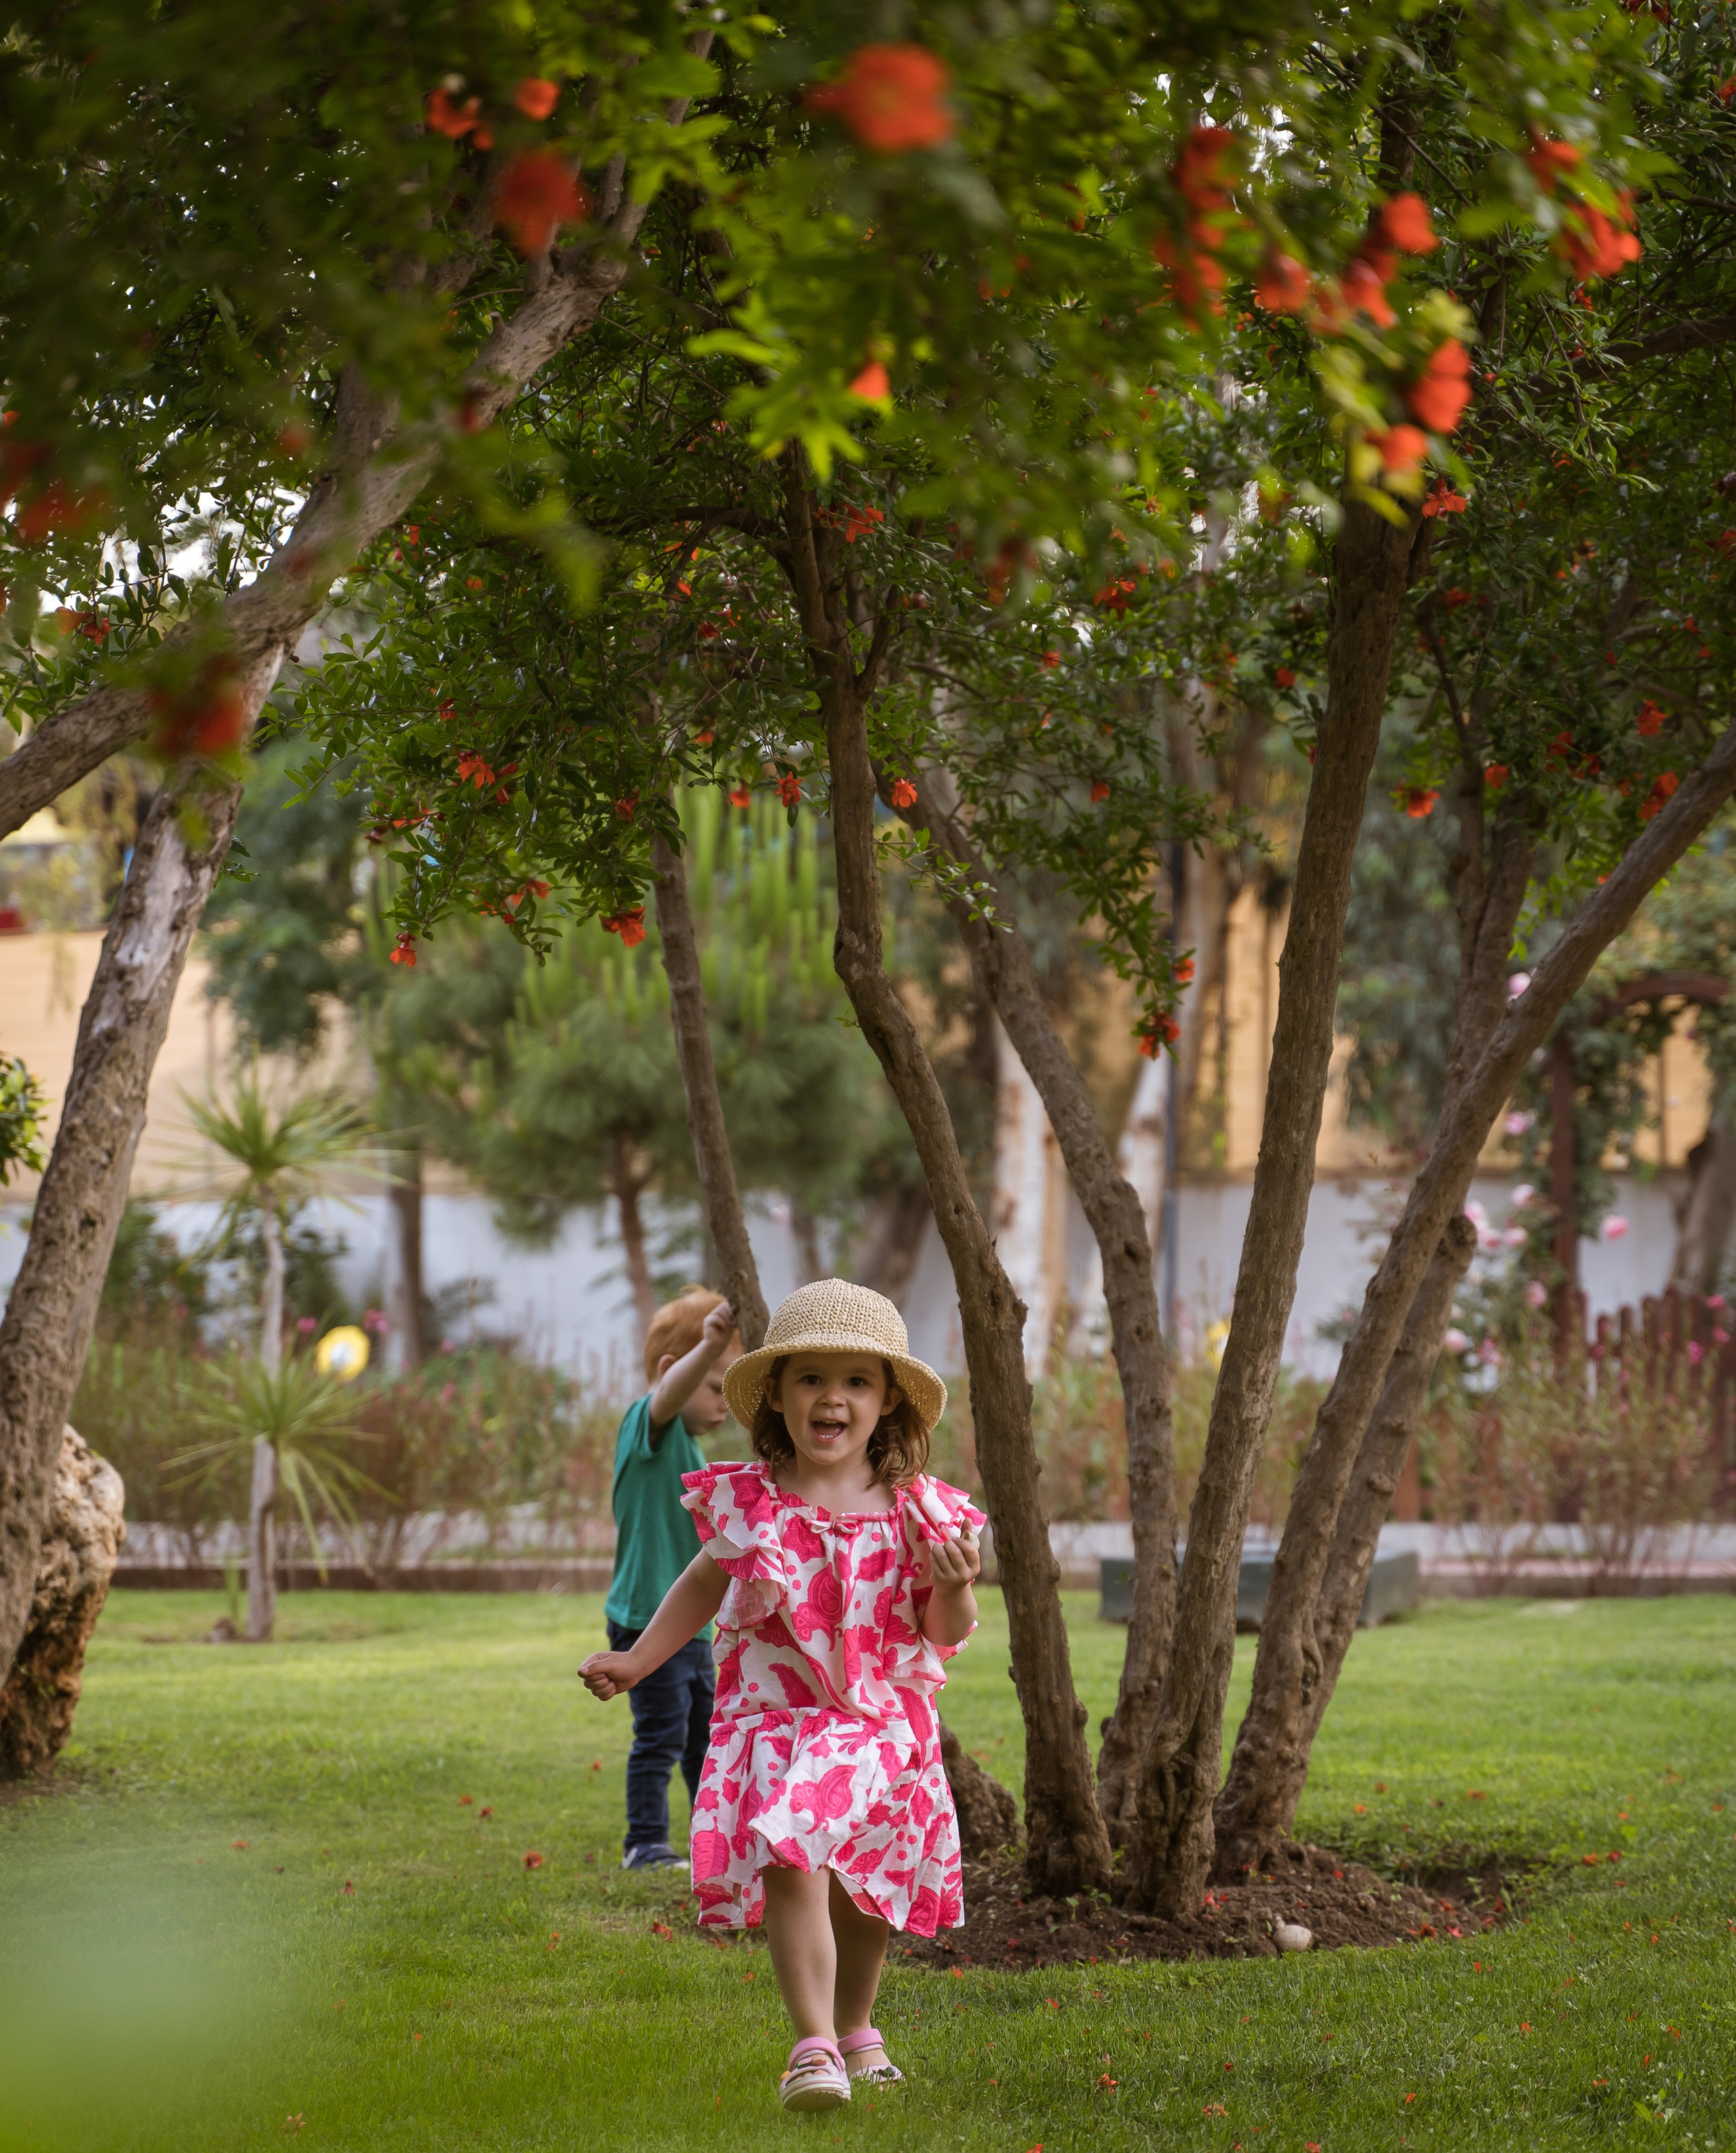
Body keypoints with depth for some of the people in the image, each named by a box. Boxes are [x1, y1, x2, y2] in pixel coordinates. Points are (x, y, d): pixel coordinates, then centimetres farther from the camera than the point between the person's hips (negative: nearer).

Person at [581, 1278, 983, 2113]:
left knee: (864, 1895, 14)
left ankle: (854, 2025, 40)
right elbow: (705, 1583, 16)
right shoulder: (745, 1502, -3)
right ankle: (813, 2044, -21)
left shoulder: (914, 1511, -5)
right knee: (791, 1867, -22)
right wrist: (635, 1661, 11)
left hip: (879, 1725, 1)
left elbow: (944, 1638, 1)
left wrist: (954, 1588, -19)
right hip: (771, 1722, -1)